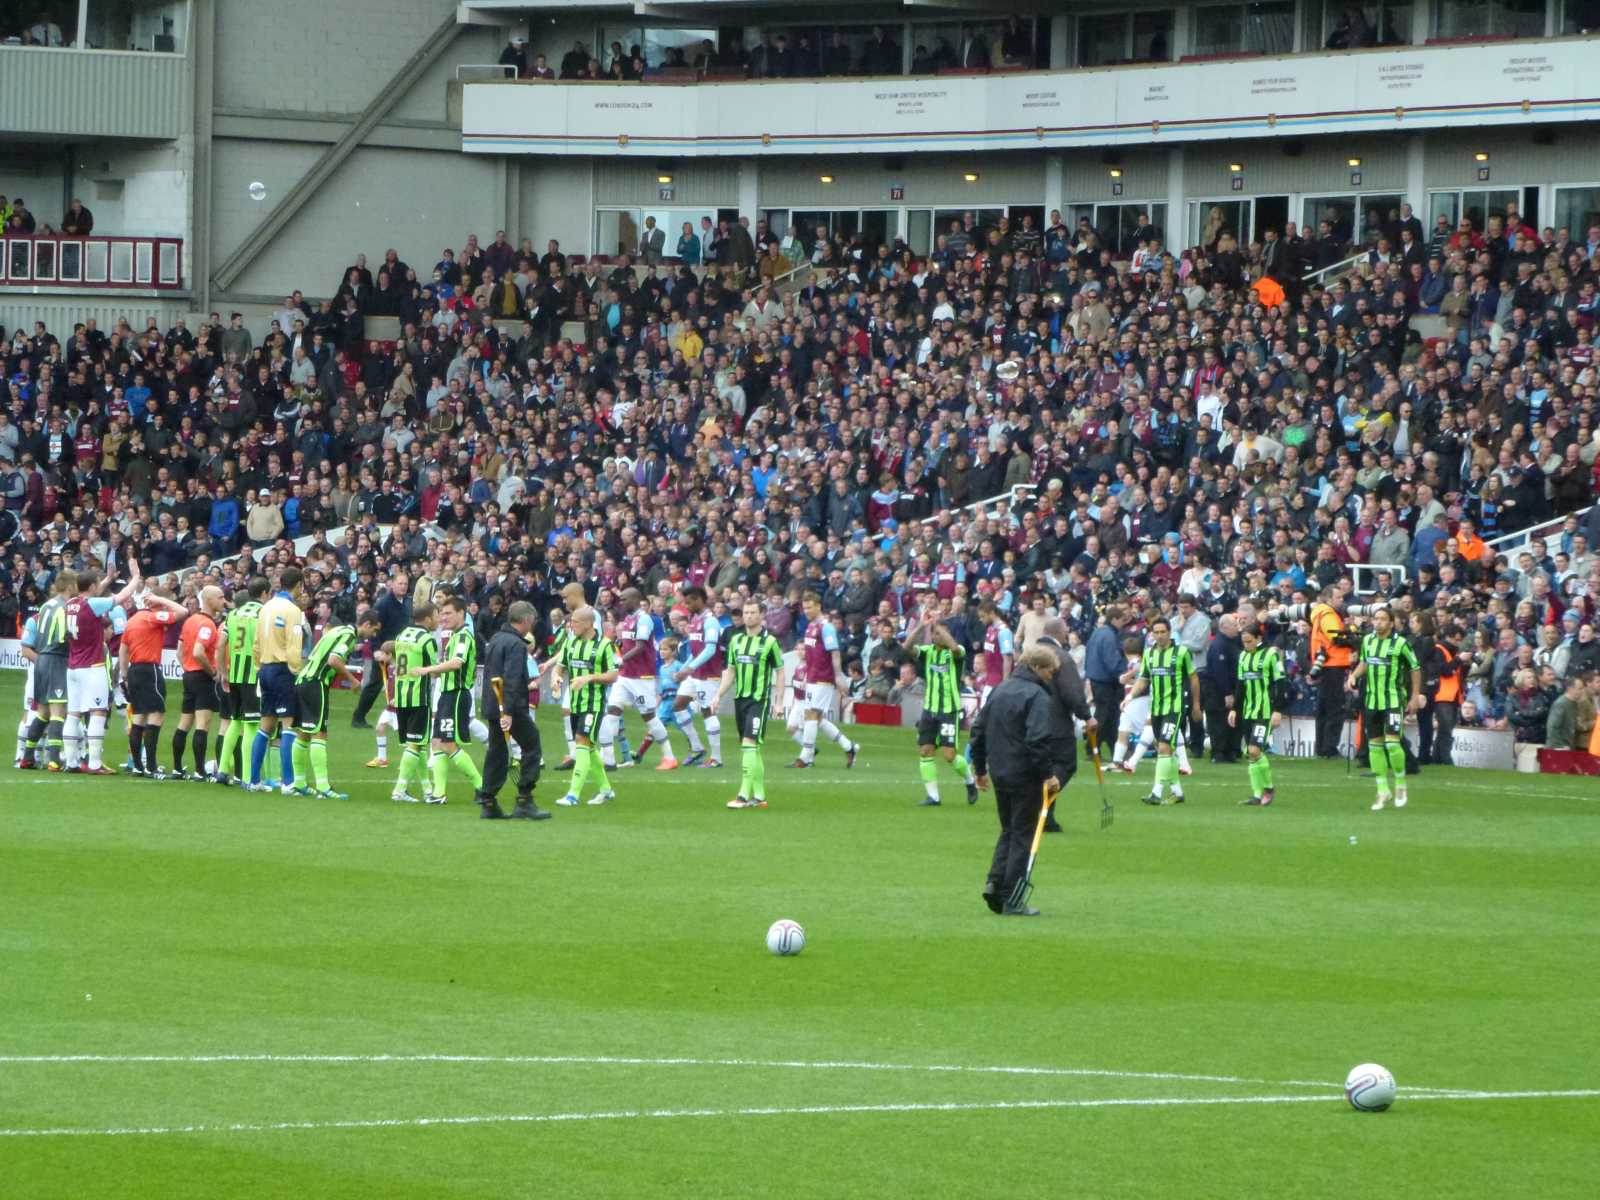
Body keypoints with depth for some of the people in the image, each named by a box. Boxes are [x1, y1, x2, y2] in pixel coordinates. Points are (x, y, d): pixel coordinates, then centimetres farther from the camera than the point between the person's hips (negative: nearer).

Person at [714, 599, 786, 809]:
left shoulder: (769, 641, -5)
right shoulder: (735, 640, 11)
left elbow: (779, 672, -1)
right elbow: (730, 671, 17)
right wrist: (719, 695, 8)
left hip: (759, 700, -6)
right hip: (740, 698, 6)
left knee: (749, 744, -16)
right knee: (751, 749, 9)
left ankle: (744, 795, -19)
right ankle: (759, 796, 14)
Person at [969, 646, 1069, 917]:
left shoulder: (1000, 690, 11)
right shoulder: (1038, 697, -14)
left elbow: (978, 730, 15)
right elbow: (1039, 740, -24)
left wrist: (980, 768, 22)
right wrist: (1048, 774, -19)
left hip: (999, 772, 7)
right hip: (1025, 776, -7)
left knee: (1008, 831, 20)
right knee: (1023, 835, 1)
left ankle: (995, 882, 3)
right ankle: (1011, 900, 0)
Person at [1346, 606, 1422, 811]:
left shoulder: (1400, 643, -9)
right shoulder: (1368, 640, 6)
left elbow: (1415, 669, 0)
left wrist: (1415, 696, -1)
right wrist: (1354, 676, 3)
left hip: (1394, 700, -5)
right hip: (1372, 700, 5)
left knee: (1392, 743, -15)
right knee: (1375, 745, 6)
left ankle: (1400, 784, 7)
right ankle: (1383, 791, 15)